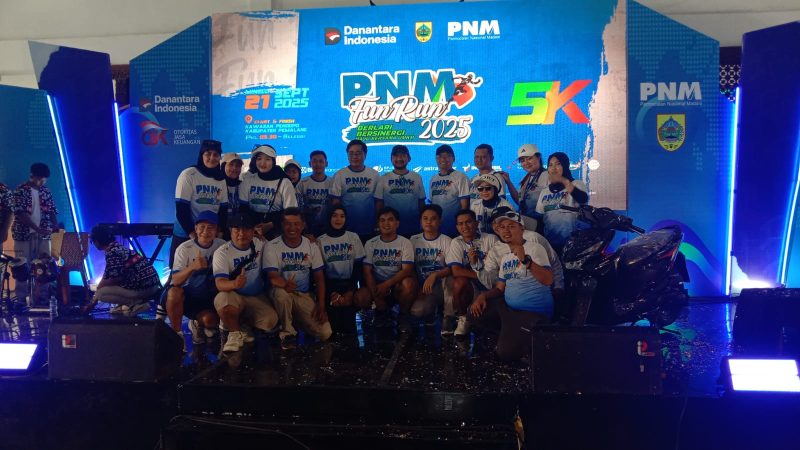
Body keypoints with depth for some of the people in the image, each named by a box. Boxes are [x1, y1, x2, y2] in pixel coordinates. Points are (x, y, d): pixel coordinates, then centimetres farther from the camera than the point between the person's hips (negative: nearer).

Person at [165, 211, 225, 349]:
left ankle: (197, 324, 12)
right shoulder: (184, 249, -13)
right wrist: (192, 267, -40)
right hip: (187, 294, -1)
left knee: (209, 320, -27)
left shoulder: (222, 246, -6)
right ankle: (177, 333, -13)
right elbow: (175, 281, -22)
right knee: (174, 292, -34)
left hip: (209, 297, 1)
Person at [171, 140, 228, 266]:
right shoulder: (188, 175, -10)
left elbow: (223, 209, 8)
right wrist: (192, 234, -15)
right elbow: (181, 208, -12)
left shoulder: (221, 179, 7)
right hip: (185, 235, -4)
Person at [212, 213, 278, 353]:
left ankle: (242, 324, 6)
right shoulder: (222, 252, -13)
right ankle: (235, 334, -11)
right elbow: (220, 283, -27)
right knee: (222, 298, -39)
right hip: (234, 297, -2)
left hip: (258, 298, 2)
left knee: (270, 321, -28)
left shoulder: (260, 244, -1)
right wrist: (234, 284, -50)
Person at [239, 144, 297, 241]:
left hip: (276, 226, -2)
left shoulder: (284, 182, -3)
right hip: (252, 227, 2)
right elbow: (243, 207, 4)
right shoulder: (248, 179, 4)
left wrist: (270, 225, -15)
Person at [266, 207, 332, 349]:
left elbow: (319, 278, 3)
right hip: (283, 294, -2)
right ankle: (287, 332, -15)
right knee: (282, 293, -40)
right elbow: (272, 277, -16)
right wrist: (285, 284, -40)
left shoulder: (311, 246, 2)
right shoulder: (272, 246, -7)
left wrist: (321, 305, -9)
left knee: (325, 333, -17)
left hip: (305, 296, 2)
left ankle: (297, 319, 13)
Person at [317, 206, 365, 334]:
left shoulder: (353, 237, 5)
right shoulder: (320, 241, 4)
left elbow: (359, 267, 1)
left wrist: (350, 291, -10)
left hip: (349, 283, 0)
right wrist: (332, 293, -12)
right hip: (330, 284, 0)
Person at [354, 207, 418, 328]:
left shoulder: (405, 243, -4)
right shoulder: (371, 244, 2)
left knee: (408, 283, -36)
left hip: (397, 284, -1)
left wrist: (387, 284, -28)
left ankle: (404, 315, -6)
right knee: (360, 298, -28)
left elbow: (407, 270, -14)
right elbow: (367, 271, -3)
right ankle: (382, 313, 6)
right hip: (377, 285, 2)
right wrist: (375, 294, -17)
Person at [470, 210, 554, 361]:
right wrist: (483, 295, -5)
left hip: (534, 311, -8)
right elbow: (500, 288, 15)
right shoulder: (503, 254, 14)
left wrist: (525, 259, -34)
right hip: (509, 306, 8)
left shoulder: (535, 248, -9)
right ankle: (509, 331, 7)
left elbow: (548, 280, -23)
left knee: (506, 353, -20)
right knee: (474, 311, -5)